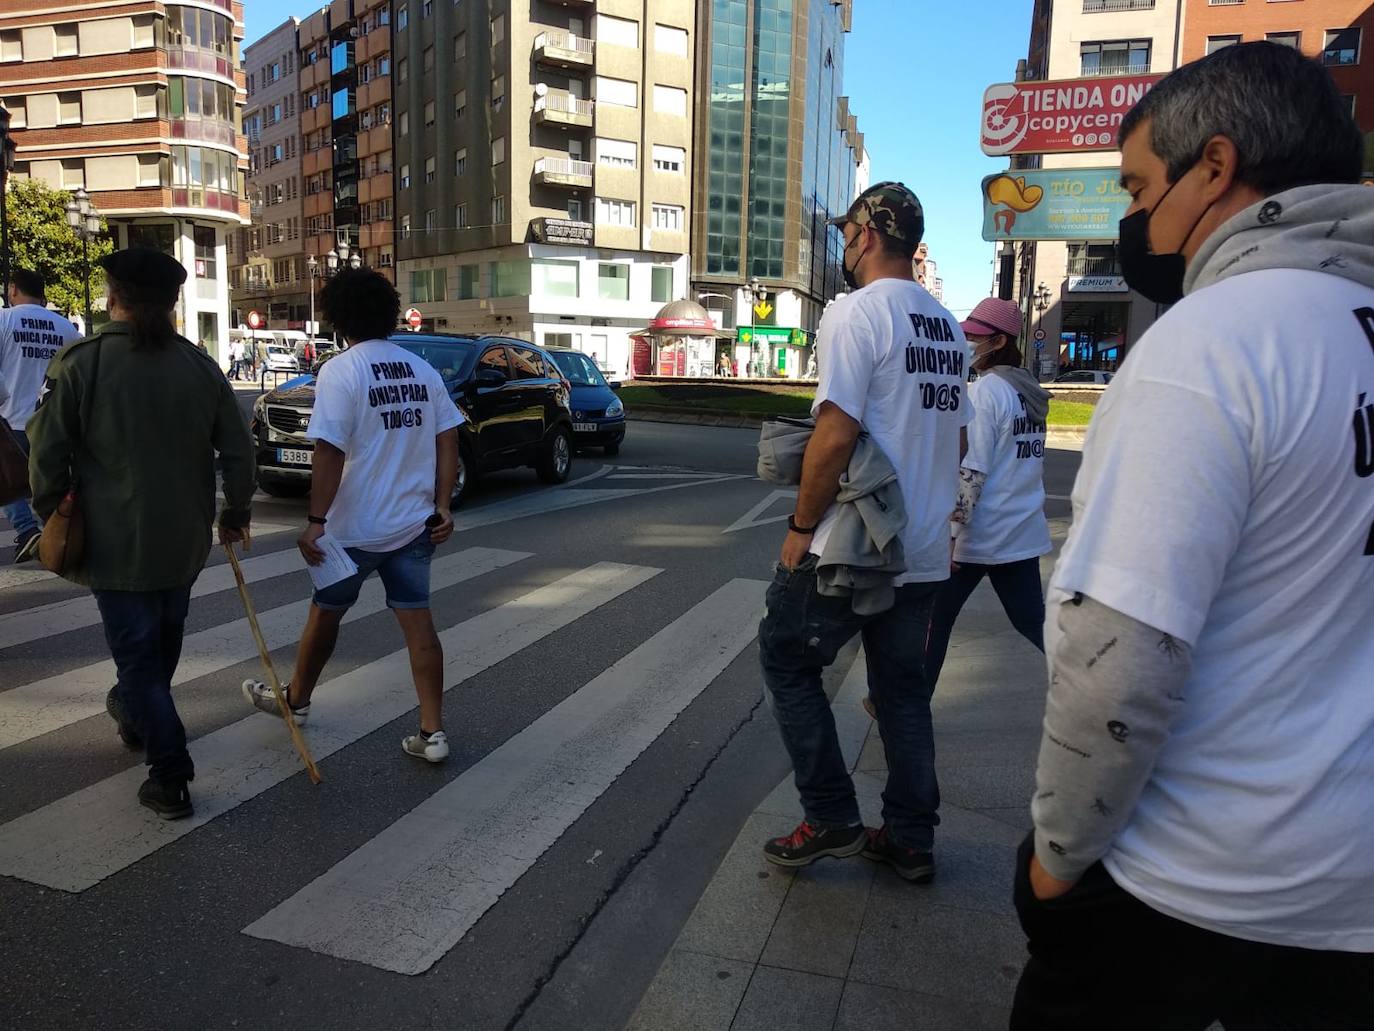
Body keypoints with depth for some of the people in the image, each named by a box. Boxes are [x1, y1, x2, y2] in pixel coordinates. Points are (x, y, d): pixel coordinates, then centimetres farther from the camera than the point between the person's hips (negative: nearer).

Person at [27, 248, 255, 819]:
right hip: (185, 539, 4)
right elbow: (237, 449, 2)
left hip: (117, 542, -4)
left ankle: (170, 774, 0)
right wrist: (236, 509, 16)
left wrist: (52, 516, 7)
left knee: (135, 650, 3)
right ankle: (136, 715, 48)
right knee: (164, 638, 23)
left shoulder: (79, 361, -12)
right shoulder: (200, 365, -1)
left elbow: (47, 454, -9)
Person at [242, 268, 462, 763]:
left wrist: (316, 522, -16)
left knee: (325, 613, 16)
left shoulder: (340, 371, -12)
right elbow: (447, 443, 4)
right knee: (418, 620, 6)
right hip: (414, 523, 5)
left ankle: (295, 699, 38)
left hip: (355, 527, -4)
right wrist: (442, 505, 7)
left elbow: (329, 453, -18)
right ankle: (432, 732, 5)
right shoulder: (423, 370, 5)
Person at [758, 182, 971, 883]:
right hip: (925, 553, 8)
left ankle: (831, 819, 13)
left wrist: (802, 525, -12)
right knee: (902, 687, 16)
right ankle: (911, 841, 24)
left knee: (787, 661, 10)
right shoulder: (948, 328, 12)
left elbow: (836, 434, -21)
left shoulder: (857, 311, -13)